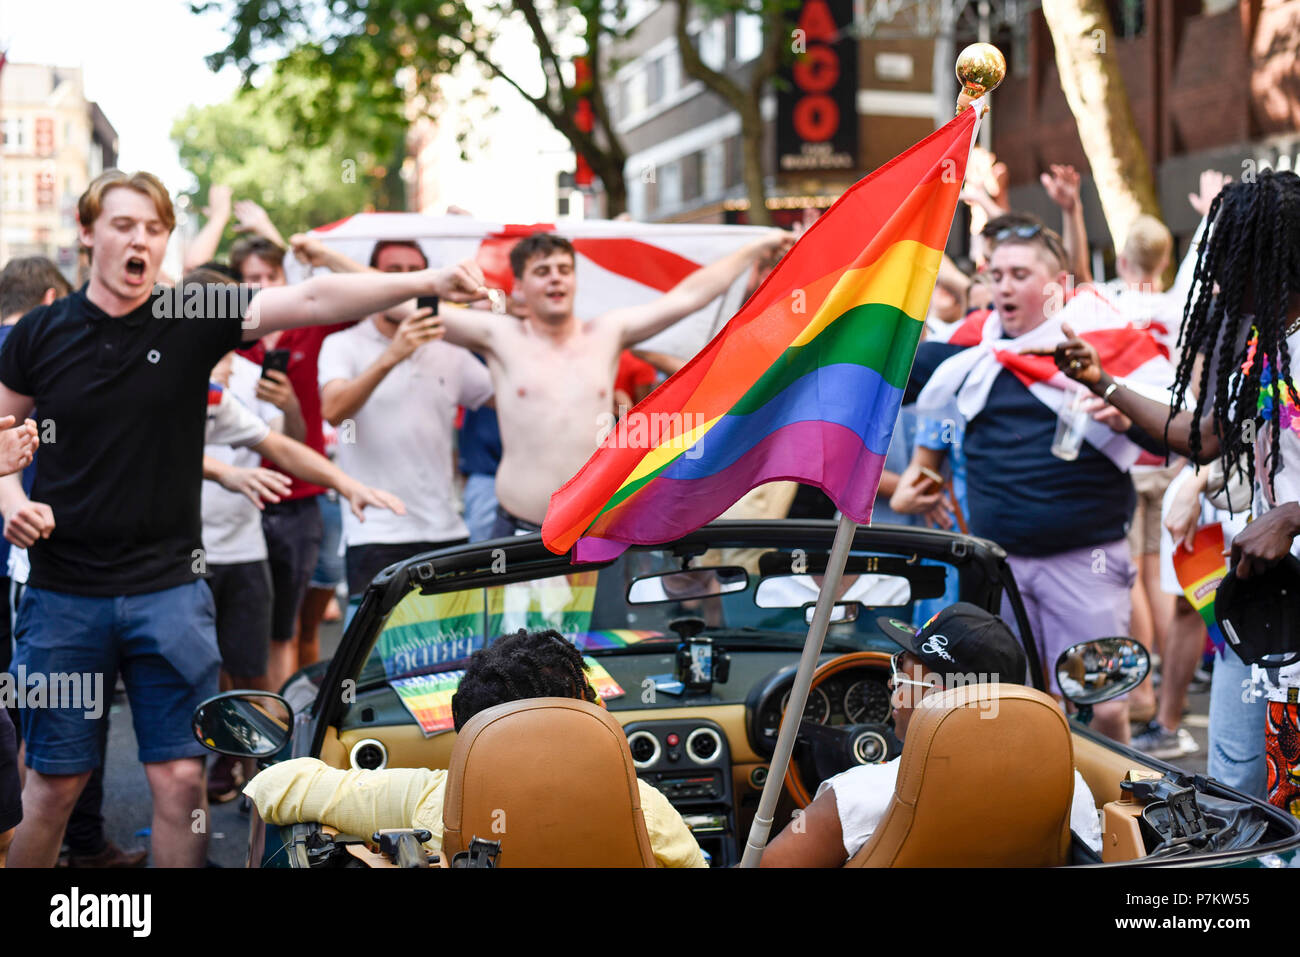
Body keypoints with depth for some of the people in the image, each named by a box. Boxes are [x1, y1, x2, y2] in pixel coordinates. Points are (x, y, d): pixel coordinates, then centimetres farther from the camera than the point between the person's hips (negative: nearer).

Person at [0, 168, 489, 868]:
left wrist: (425, 281, -26)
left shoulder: (192, 322, -2)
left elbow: (312, 300, -15)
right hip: (63, 593, 0)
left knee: (181, 778, 2)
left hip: (167, 589, 0)